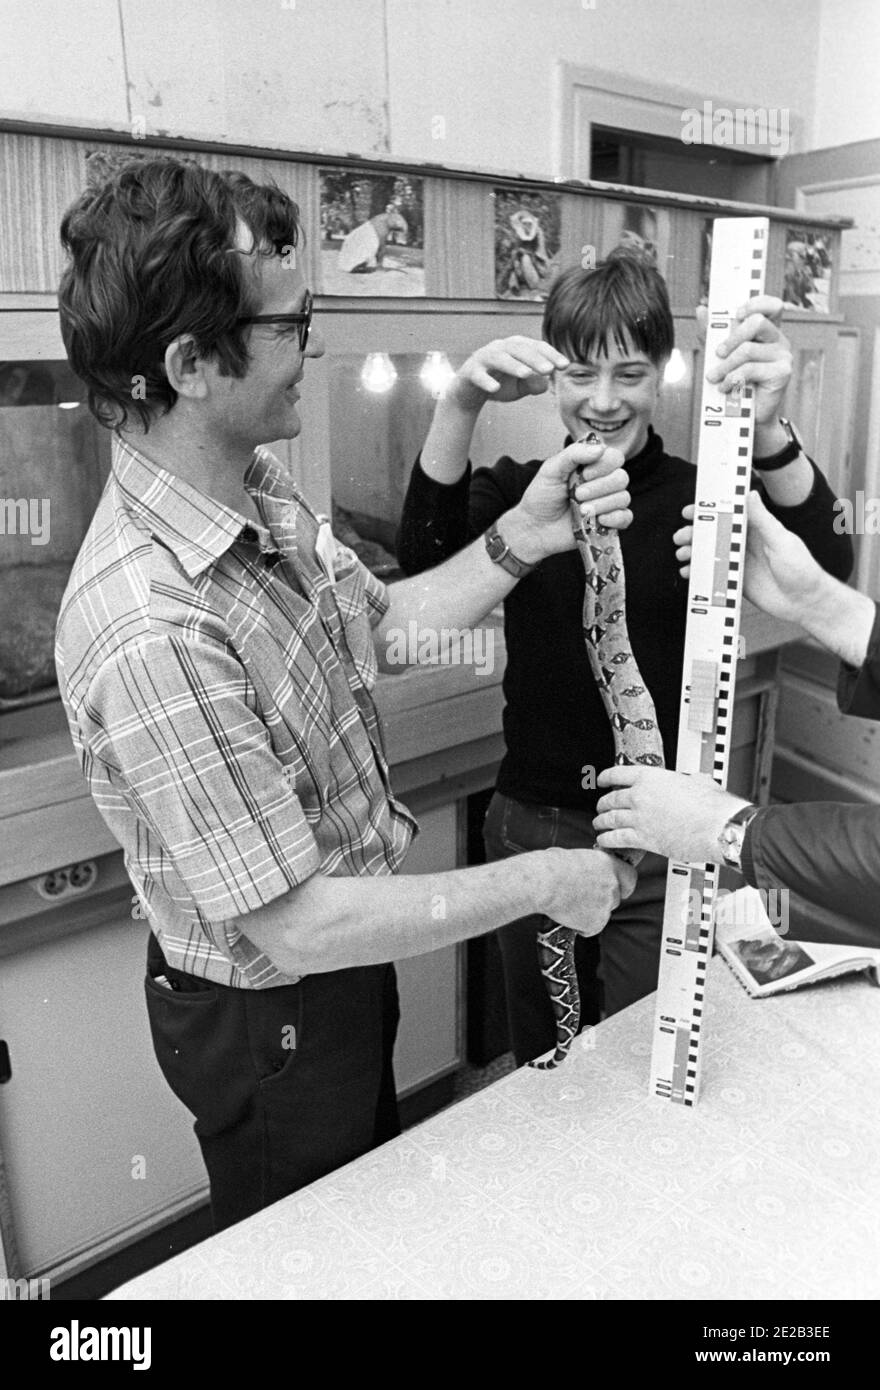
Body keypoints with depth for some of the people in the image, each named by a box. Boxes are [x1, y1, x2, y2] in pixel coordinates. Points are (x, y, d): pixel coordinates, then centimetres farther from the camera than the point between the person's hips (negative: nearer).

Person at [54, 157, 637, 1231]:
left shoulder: (258, 488, -8)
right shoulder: (150, 631, -37)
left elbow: (380, 623, 4)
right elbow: (300, 926, -32)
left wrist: (521, 538, -10)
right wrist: (540, 882, -22)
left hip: (345, 967, 8)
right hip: (268, 1019, -8)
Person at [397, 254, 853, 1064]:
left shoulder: (699, 496, -7)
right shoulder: (517, 490, -2)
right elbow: (425, 566, -21)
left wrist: (768, 432, -41)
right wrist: (460, 407, -36)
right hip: (529, 825, 2)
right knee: (538, 1064, 22)